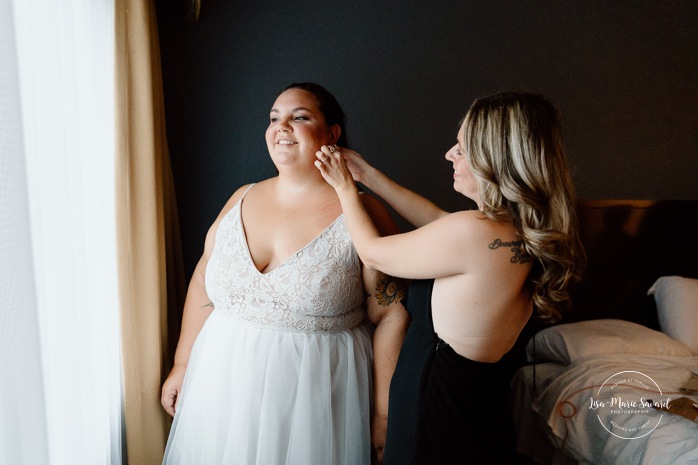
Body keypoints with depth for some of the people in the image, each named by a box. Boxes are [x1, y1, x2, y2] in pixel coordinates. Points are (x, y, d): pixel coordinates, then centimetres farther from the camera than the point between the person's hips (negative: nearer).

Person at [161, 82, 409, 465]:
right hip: (222, 389, 4)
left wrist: (383, 414, -9)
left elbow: (392, 315, -10)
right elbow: (203, 283, 10)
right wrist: (183, 363, 13)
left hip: (313, 404, -4)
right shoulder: (242, 199, 3)